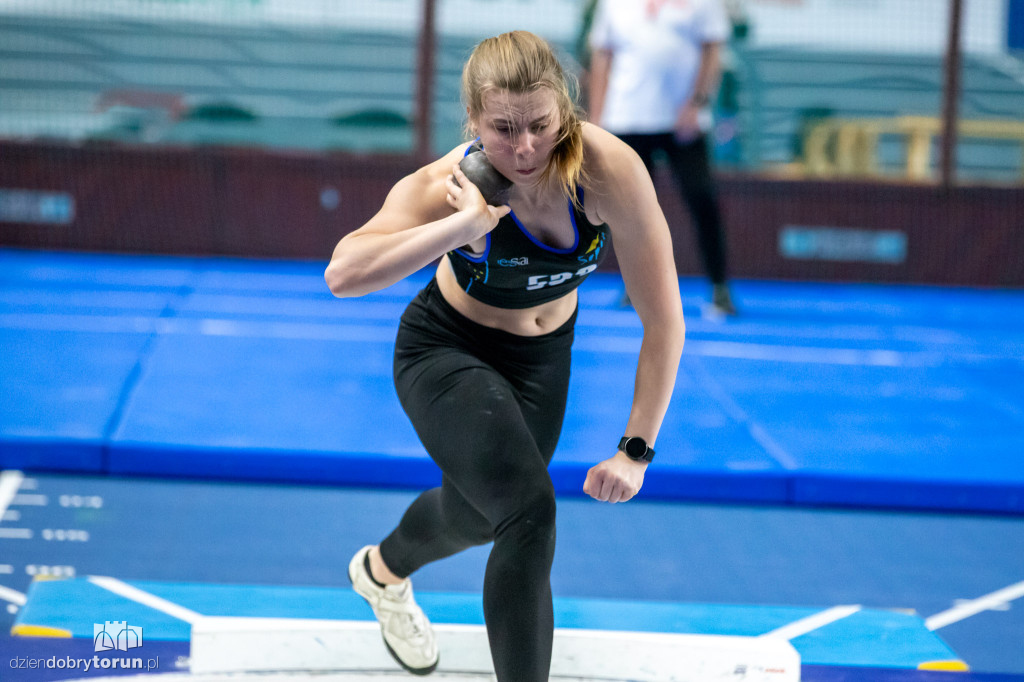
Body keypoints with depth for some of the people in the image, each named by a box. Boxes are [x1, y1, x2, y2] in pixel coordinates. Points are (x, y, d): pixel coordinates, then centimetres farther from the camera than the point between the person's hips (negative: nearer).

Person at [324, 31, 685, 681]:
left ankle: (383, 570, 60)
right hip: (447, 353, -4)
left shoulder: (610, 169, -32)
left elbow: (664, 319, -24)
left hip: (544, 357, 4)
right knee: (529, 509, -27)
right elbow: (343, 274, -50)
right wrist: (467, 225, -56)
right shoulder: (450, 185, -33)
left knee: (477, 516, 25)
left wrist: (636, 449, -24)